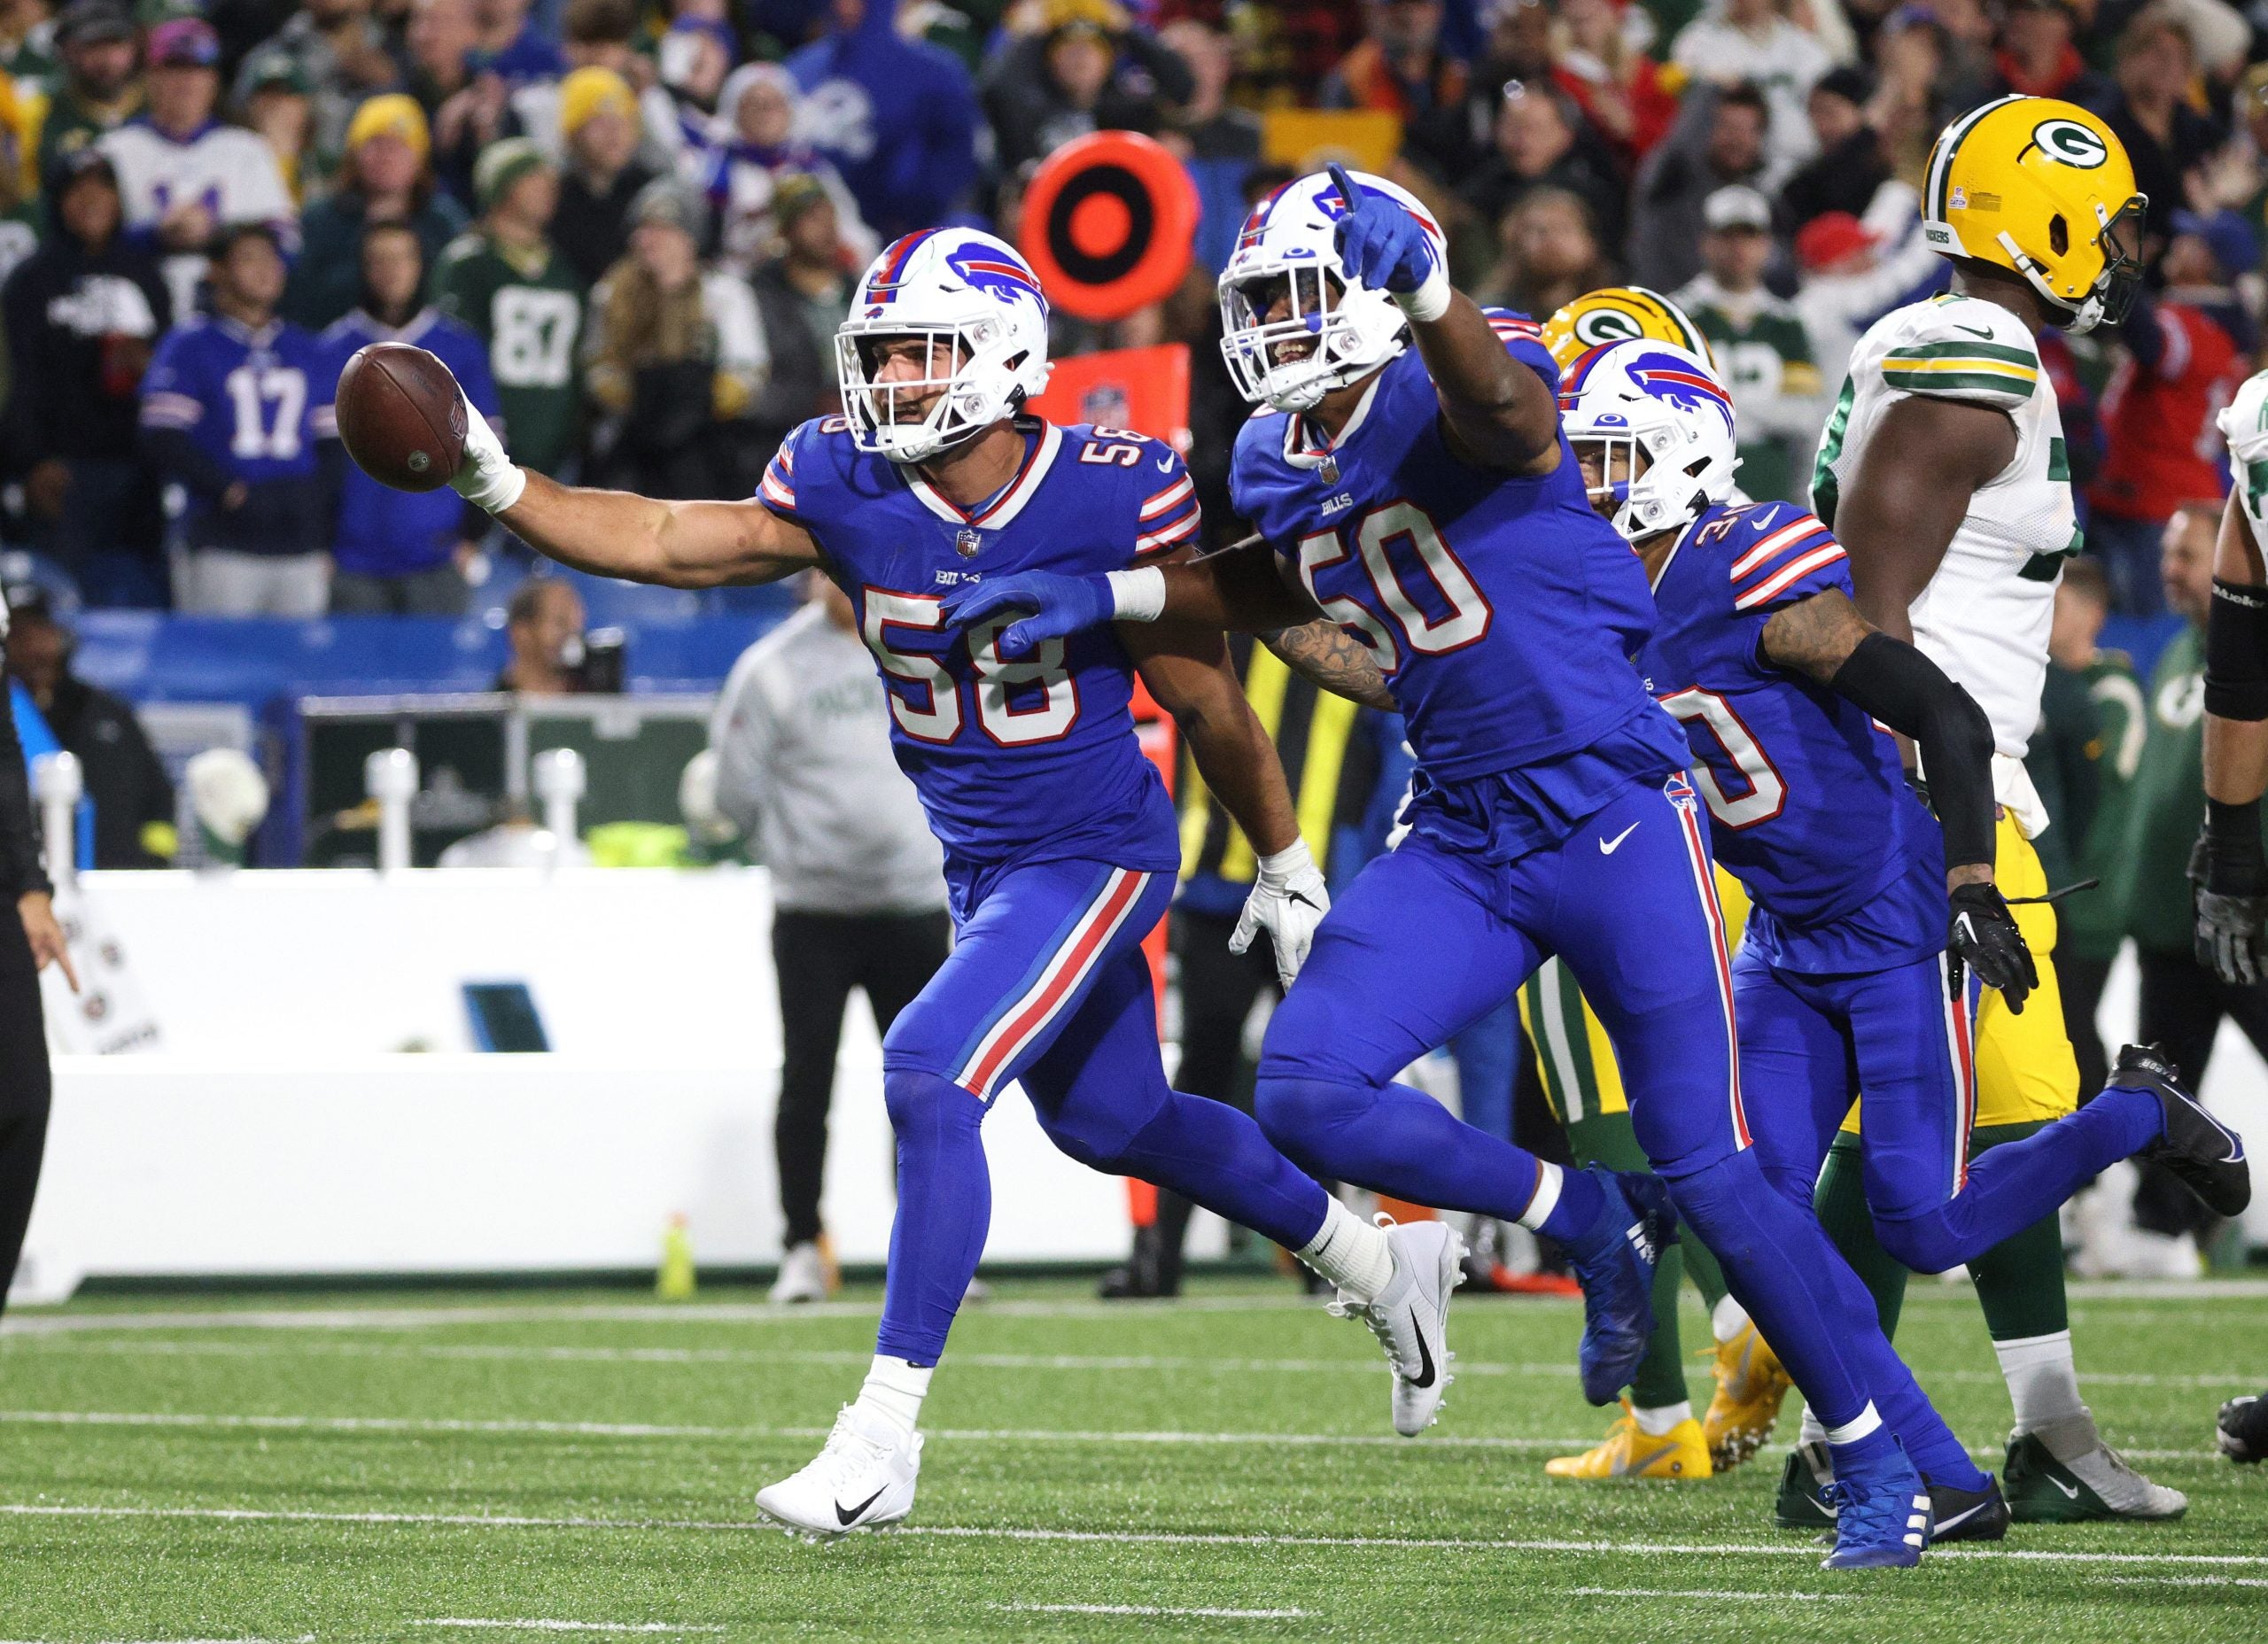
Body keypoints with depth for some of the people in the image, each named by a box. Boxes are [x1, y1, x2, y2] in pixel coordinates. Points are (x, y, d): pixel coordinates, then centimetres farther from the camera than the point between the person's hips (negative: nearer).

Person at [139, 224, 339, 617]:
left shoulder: (311, 353, 17)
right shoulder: (189, 346, 4)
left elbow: (331, 450, 18)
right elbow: (162, 442, -4)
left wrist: (326, 541, 7)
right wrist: (229, 492, -13)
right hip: (221, 551, -4)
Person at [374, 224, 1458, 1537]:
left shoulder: (1112, 498, -20)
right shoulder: (848, 488, -8)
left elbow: (1205, 702, -8)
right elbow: (660, 542, -11)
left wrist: (1288, 870, 3)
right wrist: (496, 482, -26)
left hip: (1093, 859, -7)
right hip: (980, 868, 7)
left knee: (930, 1076, -23)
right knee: (1111, 1122, 21)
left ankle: (884, 1438, -21)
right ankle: (1381, 1265, 44)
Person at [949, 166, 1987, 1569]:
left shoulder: (1455, 399, -14)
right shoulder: (1281, 464, 10)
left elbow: (1502, 408, -40)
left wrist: (1427, 290, -61)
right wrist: (1108, 597, 21)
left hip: (1612, 814, -7)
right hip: (1464, 845, 7)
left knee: (1712, 1174, -5)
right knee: (1307, 1095, -12)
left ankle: (1896, 1455, 12)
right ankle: (1589, 1226, 11)